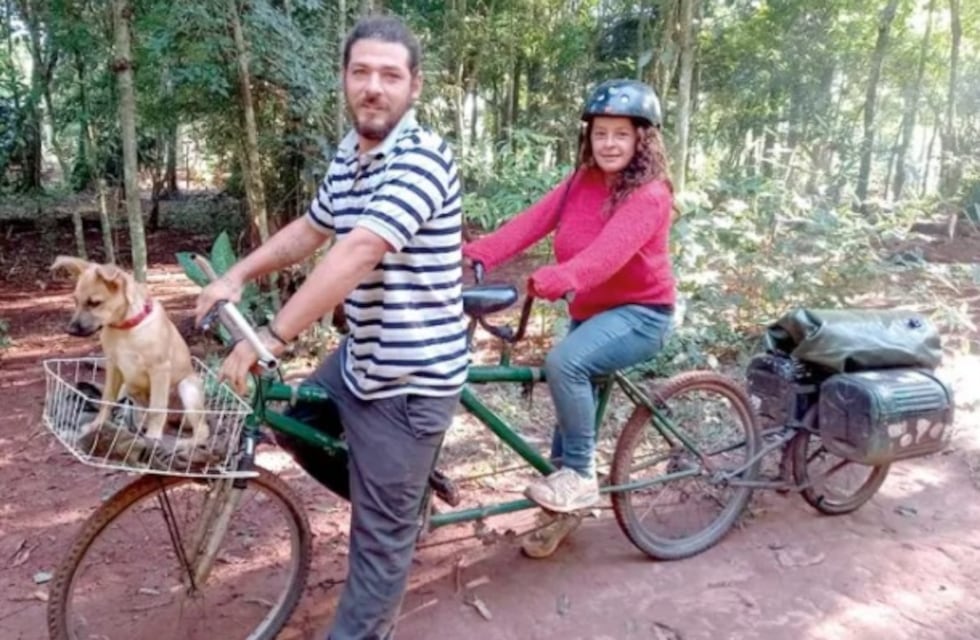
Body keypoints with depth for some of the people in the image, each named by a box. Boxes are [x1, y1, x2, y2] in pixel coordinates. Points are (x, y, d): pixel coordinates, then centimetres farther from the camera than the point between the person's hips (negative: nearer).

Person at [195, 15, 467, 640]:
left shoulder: (421, 159, -22)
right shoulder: (349, 155, 8)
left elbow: (355, 256, -31)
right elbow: (308, 230, 20)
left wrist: (266, 340, -30)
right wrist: (236, 276, 10)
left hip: (409, 376, -9)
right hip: (360, 356, 9)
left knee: (381, 536, 4)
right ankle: (405, 494, 42)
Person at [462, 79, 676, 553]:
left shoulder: (650, 195, -18)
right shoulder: (582, 182, 2)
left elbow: (612, 249, -36)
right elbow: (532, 220, -12)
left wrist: (560, 280, -55)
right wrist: (476, 255, -27)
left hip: (639, 312, -7)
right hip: (591, 311, 8)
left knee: (564, 361, -31)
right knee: (573, 402, 15)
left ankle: (581, 476, -14)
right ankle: (564, 494, 36)